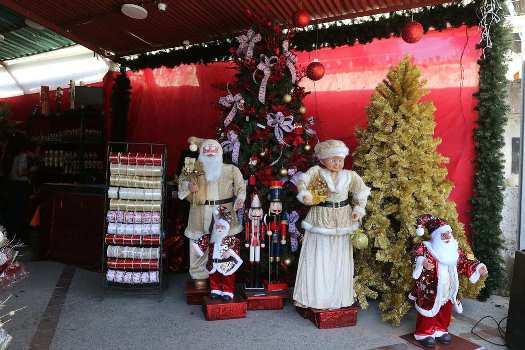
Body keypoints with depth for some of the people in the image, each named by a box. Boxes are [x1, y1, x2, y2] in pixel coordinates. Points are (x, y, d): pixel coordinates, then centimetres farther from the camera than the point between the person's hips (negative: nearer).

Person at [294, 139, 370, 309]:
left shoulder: (350, 176, 2)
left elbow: (361, 192, 14)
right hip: (320, 219, -3)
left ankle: (338, 297, 29)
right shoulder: (317, 171, -9)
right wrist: (305, 194, -40)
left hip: (342, 221, 3)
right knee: (317, 259, 4)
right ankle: (314, 296, 21)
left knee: (339, 260, 12)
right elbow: (303, 180, -24)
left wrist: (358, 209, 7)